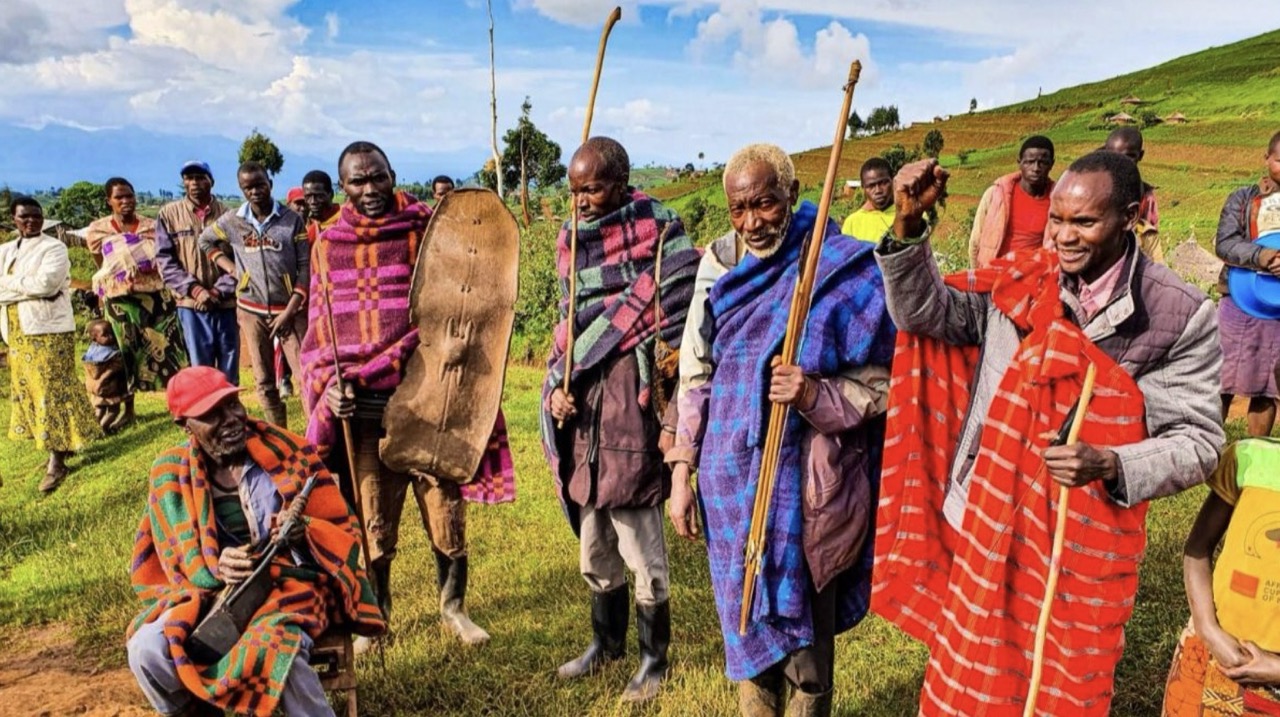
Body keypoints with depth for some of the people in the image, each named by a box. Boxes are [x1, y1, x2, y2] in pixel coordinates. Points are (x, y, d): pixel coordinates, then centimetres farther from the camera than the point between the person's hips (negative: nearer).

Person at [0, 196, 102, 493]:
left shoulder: (54, 248, -3)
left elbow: (46, 283, -17)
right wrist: (29, 287, -10)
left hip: (48, 329, -7)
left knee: (52, 390, -7)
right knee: (27, 389, 10)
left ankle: (56, 460, -5)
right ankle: (61, 444, 21)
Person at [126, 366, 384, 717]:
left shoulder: (288, 451, -3)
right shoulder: (171, 473, 3)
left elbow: (345, 532, -2)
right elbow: (181, 559, 2)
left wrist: (304, 531, -24)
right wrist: (217, 567, -22)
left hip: (293, 583, -3)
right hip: (213, 592, 3)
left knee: (275, 651, -34)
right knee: (147, 650, -23)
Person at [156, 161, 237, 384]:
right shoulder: (169, 214, 4)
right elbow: (165, 260, 1)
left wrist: (219, 291, -11)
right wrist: (194, 289, -12)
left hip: (226, 303, 1)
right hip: (191, 305, 0)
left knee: (230, 371, 8)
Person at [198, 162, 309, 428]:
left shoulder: (292, 219, -5)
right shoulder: (231, 220, 2)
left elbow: (305, 267, -6)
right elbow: (206, 241, 20)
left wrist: (289, 311, -11)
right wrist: (230, 267, 3)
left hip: (289, 309, -3)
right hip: (251, 311, 3)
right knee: (265, 381, 10)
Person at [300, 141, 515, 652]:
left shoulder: (428, 230, 0)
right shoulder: (329, 245, 8)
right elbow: (319, 328, 9)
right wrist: (329, 389, -6)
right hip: (364, 408, 2)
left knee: (446, 511, 6)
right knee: (373, 521, 10)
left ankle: (453, 608, 28)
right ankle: (375, 614, 32)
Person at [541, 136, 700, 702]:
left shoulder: (658, 235, -7)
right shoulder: (573, 242, 11)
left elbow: (680, 328, -10)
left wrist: (674, 422, -14)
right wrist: (554, 390, 2)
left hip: (630, 418, -6)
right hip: (582, 421, 7)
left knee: (642, 555, 6)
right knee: (594, 552, 19)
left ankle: (654, 658, 27)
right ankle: (606, 642, 40)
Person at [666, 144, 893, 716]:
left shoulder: (844, 271, -10)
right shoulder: (719, 265, 3)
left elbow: (877, 385, -7)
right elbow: (694, 375, 5)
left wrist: (814, 395, -26)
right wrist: (681, 472, 2)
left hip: (806, 483, -3)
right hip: (731, 480, 4)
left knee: (804, 623, 11)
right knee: (745, 618, 17)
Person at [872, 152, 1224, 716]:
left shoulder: (1179, 316, -11)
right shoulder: (1017, 282, -4)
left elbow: (1199, 442, -8)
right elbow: (925, 311, -10)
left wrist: (1110, 466, -26)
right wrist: (909, 224, -24)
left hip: (1081, 549, -2)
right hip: (984, 532, 2)